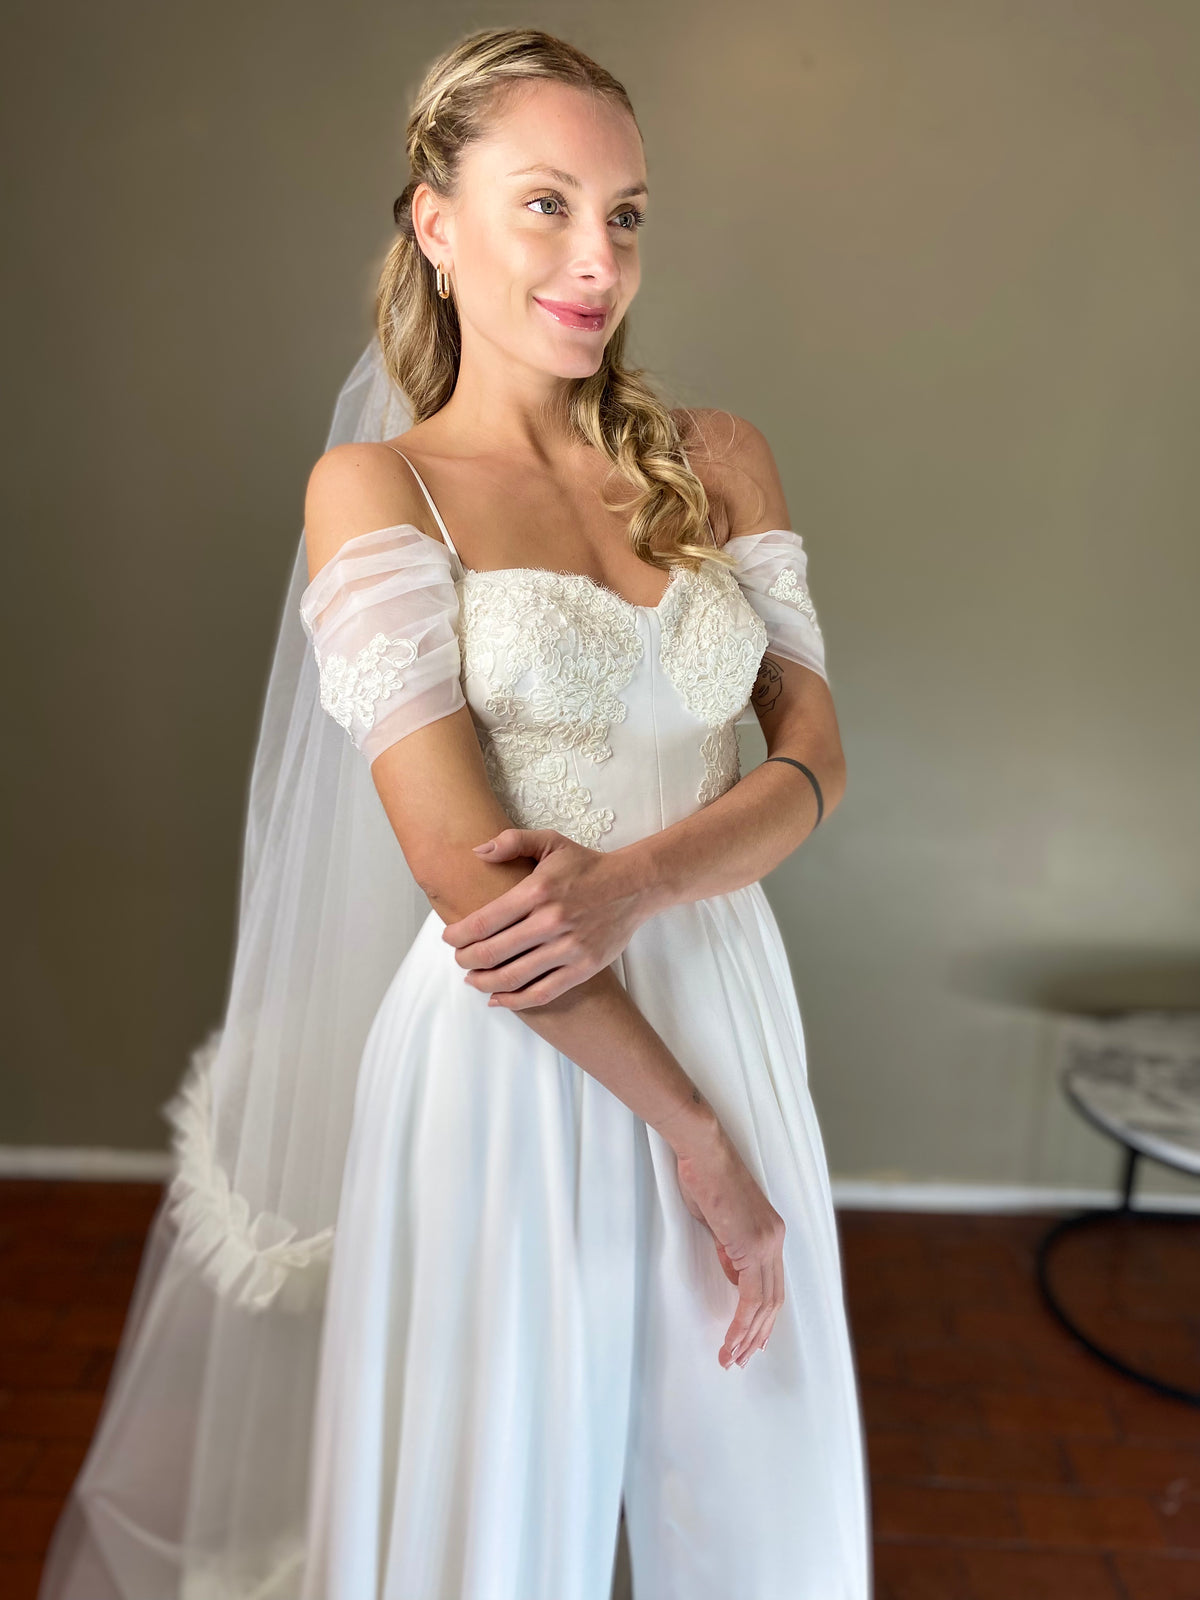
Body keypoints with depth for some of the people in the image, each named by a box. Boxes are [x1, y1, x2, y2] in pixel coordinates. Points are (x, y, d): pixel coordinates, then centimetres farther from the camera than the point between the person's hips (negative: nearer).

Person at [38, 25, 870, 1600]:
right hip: (506, 1066, -3)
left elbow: (815, 756, 3)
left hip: (724, 1014, 4)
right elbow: (464, 867, -14)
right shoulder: (376, 483, -5)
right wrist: (696, 1141, -13)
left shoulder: (721, 458, 7)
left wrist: (641, 878, -17)